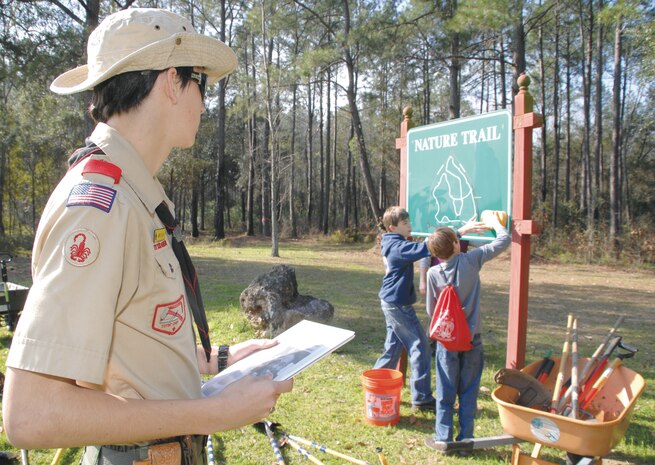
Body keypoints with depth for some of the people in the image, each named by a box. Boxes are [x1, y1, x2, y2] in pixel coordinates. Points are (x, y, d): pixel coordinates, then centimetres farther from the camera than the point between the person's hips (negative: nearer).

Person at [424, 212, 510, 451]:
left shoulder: (433, 273, -11)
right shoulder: (471, 260, -12)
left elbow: (431, 310, -3)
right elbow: (503, 241, -2)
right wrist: (495, 223, 16)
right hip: (472, 338, 0)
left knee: (446, 391, 10)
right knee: (468, 391, 11)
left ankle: (443, 437, 17)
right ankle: (465, 438, 19)